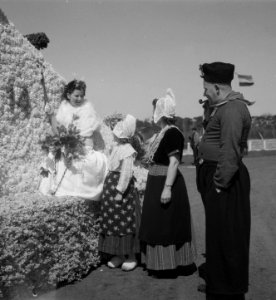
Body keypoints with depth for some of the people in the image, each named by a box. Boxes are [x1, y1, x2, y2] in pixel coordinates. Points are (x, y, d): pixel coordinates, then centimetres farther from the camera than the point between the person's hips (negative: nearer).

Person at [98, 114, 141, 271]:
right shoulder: (118, 147, 11)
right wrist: (110, 188, 17)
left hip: (123, 187, -9)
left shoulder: (128, 151, -17)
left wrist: (120, 191, -23)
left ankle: (131, 257, 13)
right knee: (112, 221, 13)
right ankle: (119, 254, 25)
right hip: (111, 184, 9)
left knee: (126, 222, 0)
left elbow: (126, 173, -21)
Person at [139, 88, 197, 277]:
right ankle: (160, 262, 27)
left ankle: (169, 265, 10)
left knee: (167, 225, -1)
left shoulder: (172, 133, -18)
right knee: (158, 224, 16)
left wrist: (167, 188, -26)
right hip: (157, 183, 10)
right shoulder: (163, 133, 12)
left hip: (166, 184, -10)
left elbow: (174, 162, -23)